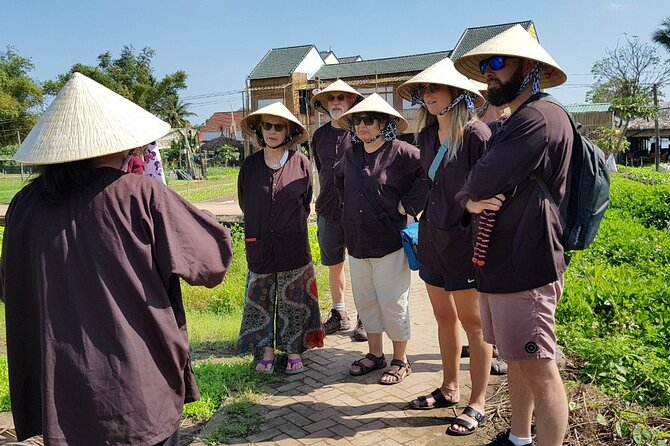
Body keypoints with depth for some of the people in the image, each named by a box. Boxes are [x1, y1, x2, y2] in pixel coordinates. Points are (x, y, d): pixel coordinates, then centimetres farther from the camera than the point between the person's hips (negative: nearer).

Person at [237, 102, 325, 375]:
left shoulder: (301, 163, -4)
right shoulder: (250, 165, 0)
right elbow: (244, 204, 12)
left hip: (293, 247, -1)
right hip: (259, 247, 2)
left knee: (293, 301, 9)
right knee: (261, 300, 10)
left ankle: (294, 352, 23)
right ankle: (267, 352, 24)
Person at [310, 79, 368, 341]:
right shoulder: (319, 135, 11)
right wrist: (323, 203, 16)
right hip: (328, 211, 5)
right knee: (334, 264, 13)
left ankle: (365, 318, 16)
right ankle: (339, 315, 28)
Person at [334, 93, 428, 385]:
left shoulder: (400, 152, -12)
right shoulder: (351, 155, 8)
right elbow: (338, 178, 28)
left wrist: (409, 205, -15)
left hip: (390, 240, -7)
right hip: (357, 241, 7)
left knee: (392, 302, 2)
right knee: (365, 300, 15)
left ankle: (400, 360, 20)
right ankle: (375, 354, 32)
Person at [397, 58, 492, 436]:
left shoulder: (476, 134, -15)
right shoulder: (427, 136, 7)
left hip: (465, 239, -7)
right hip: (432, 236, 7)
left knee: (471, 320, 5)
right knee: (444, 316, 16)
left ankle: (478, 403, 20)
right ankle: (450, 389, 33)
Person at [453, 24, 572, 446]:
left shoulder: (539, 117, -15)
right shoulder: (513, 124, 19)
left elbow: (476, 186, -19)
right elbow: (474, 191, 18)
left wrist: (467, 196, 3)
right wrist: (474, 202, -4)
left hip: (526, 268, -10)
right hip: (501, 265, 10)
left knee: (540, 371, 0)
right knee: (517, 361, 20)